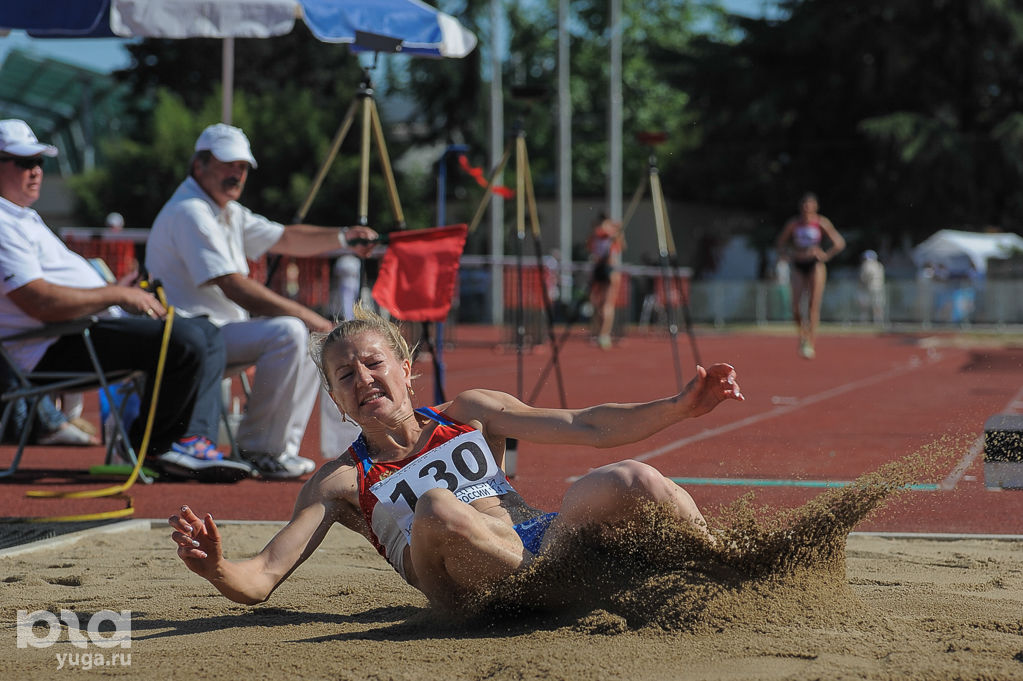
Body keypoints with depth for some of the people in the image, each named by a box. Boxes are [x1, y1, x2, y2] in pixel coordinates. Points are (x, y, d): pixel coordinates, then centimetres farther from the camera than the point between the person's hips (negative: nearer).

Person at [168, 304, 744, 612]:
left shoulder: (469, 414, 22)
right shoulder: (341, 482, 15)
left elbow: (589, 427, 19)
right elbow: (260, 580, 6)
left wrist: (682, 407, 6)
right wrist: (216, 567, -18)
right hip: (473, 589, -2)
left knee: (634, 481, -25)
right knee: (436, 507, -35)